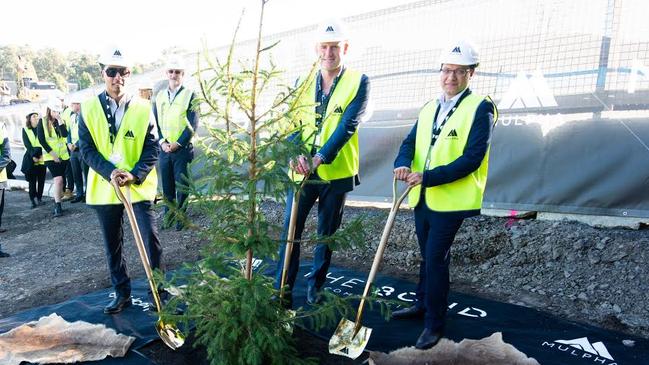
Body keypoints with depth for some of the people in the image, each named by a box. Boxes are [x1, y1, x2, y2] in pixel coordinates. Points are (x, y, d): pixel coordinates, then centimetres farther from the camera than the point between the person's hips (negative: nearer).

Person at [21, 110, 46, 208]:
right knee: (32, 180, -3)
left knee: (41, 180, 1)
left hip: (41, 158, 1)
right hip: (30, 158, -1)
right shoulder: (25, 129, 8)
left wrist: (38, 155, -10)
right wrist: (33, 156, -11)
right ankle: (33, 200, -1)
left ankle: (39, 198, 10)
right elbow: (27, 144, 0)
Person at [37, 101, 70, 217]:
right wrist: (52, 153, -13)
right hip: (50, 156, -4)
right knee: (58, 179, -15)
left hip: (63, 155, 4)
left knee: (59, 181, 9)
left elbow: (65, 134, -8)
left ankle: (57, 203, 20)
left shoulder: (60, 121, 9)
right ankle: (58, 206, -11)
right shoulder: (42, 121, -2)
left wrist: (59, 121, -14)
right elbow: (41, 139, -6)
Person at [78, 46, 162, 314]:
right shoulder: (89, 108, 1)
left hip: (139, 187, -2)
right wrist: (110, 172, -18)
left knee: (150, 240, -3)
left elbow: (153, 147, -5)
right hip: (104, 188, 2)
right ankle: (122, 293, 29)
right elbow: (86, 149, -2)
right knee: (112, 245, 13)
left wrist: (135, 175, -18)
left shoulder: (143, 108, -3)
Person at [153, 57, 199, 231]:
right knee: (167, 185, 10)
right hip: (164, 149, 4)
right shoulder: (160, 96, 11)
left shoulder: (190, 95, -2)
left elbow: (193, 124, -8)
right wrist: (162, 142, -6)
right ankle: (168, 215, 22)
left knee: (181, 185, 3)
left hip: (183, 149, -4)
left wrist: (178, 143, -13)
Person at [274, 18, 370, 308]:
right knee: (290, 231, 2)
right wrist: (295, 155, -19)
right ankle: (282, 290, 15)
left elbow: (348, 126, -15)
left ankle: (316, 285, 31)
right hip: (302, 172, 2)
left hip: (336, 173, -2)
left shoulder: (359, 82, -3)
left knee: (327, 234, 12)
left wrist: (320, 158, -26)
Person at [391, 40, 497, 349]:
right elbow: (410, 142, 6)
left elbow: (472, 159, -19)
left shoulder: (480, 107, -10)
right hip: (421, 197, 7)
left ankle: (434, 324, 15)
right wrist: (403, 163, -17)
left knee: (436, 259, -3)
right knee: (428, 256, 20)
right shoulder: (429, 108, 12)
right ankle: (423, 304, 38)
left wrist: (427, 177, -26)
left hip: (450, 200, -7)